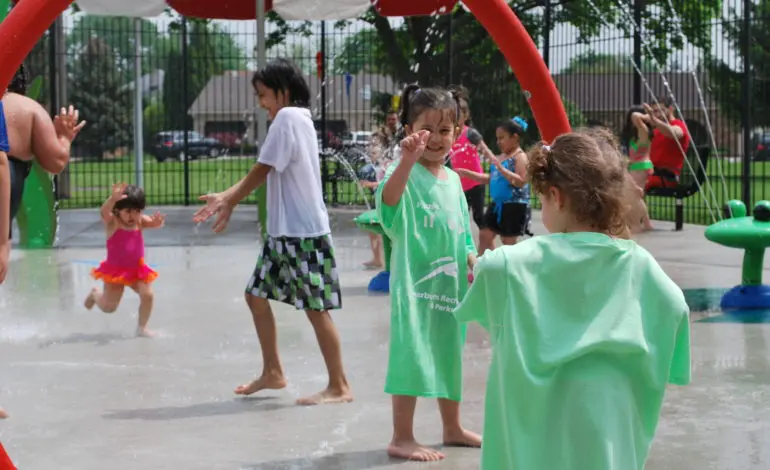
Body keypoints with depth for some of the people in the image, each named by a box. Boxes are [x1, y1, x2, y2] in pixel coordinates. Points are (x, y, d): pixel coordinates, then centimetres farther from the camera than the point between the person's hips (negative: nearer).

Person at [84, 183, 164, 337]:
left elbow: (155, 223, -15)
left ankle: (142, 327, 4)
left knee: (148, 295, -16)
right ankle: (95, 295, 37)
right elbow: (104, 212, -35)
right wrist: (113, 198, -57)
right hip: (115, 270, -3)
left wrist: (158, 221, -42)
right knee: (109, 307, 2)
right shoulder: (112, 222, -14)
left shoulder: (140, 221, -2)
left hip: (137, 270, 3)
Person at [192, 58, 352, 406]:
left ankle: (339, 387, 0)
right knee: (256, 296, 14)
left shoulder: (288, 116, -12)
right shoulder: (296, 118, 16)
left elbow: (262, 170, -12)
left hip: (303, 232, -10)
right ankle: (273, 372, 23)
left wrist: (228, 203, 0)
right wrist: (226, 198, 6)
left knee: (315, 308, -6)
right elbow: (265, 174, 13)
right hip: (284, 231, 10)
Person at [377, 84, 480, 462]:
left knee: (448, 353, 17)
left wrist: (473, 264, 7)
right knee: (412, 355, -6)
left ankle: (452, 428, 30)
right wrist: (408, 159, -51)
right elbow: (388, 199, -36)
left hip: (449, 281, 7)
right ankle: (402, 437, 2)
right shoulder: (407, 172, -12)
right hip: (414, 279, -7)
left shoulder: (453, 179, 11)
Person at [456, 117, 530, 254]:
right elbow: (490, 178, 20)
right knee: (484, 234, 12)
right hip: (498, 204, 9)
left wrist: (499, 167, -29)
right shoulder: (500, 157, 13)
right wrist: (467, 173, 14)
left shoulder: (520, 156, -12)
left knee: (509, 241, -1)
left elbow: (520, 181, -23)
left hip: (514, 205, -9)